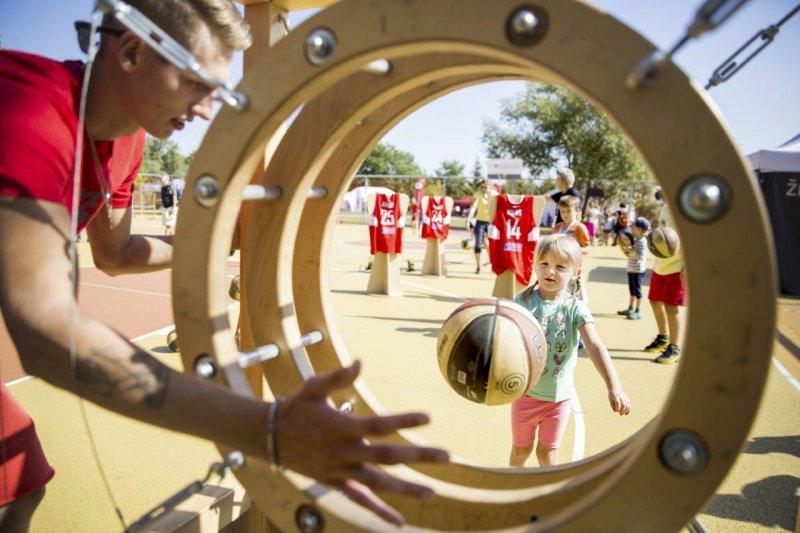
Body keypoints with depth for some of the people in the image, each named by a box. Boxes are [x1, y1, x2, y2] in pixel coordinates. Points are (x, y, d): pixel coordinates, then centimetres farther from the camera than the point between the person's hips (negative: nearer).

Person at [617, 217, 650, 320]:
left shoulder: (642, 241, -15)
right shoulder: (634, 239, 12)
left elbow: (642, 256, -22)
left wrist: (632, 251, -24)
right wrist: (626, 250, 0)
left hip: (638, 269, -9)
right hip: (631, 268, 9)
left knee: (637, 290, -2)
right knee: (632, 290, 17)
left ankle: (638, 312, 5)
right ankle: (631, 309, 27)